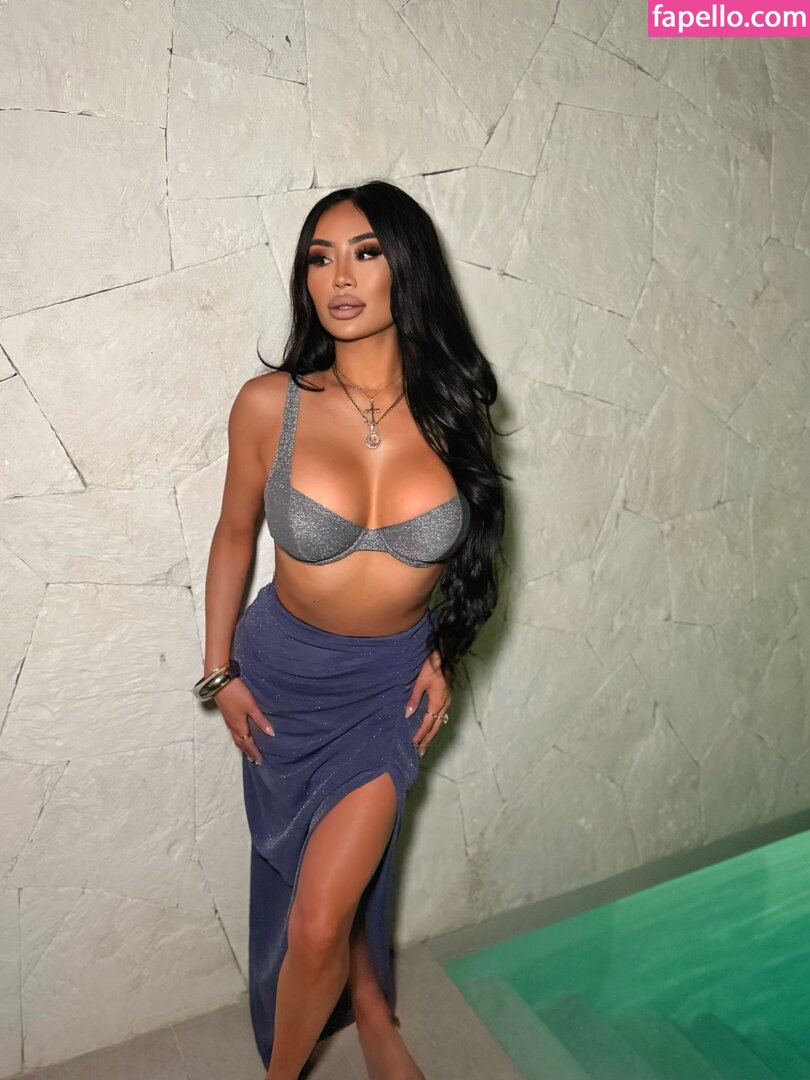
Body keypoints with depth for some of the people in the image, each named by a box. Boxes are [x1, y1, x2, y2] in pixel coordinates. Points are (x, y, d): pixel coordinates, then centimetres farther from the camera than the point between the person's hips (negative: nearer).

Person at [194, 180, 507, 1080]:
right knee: (324, 875, 18)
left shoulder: (454, 409, -11)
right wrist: (219, 670, 0)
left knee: (318, 918, 0)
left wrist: (443, 657, 3)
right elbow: (234, 533, -1)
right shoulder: (270, 405, -15)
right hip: (283, 673, 1)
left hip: (392, 680, 0)